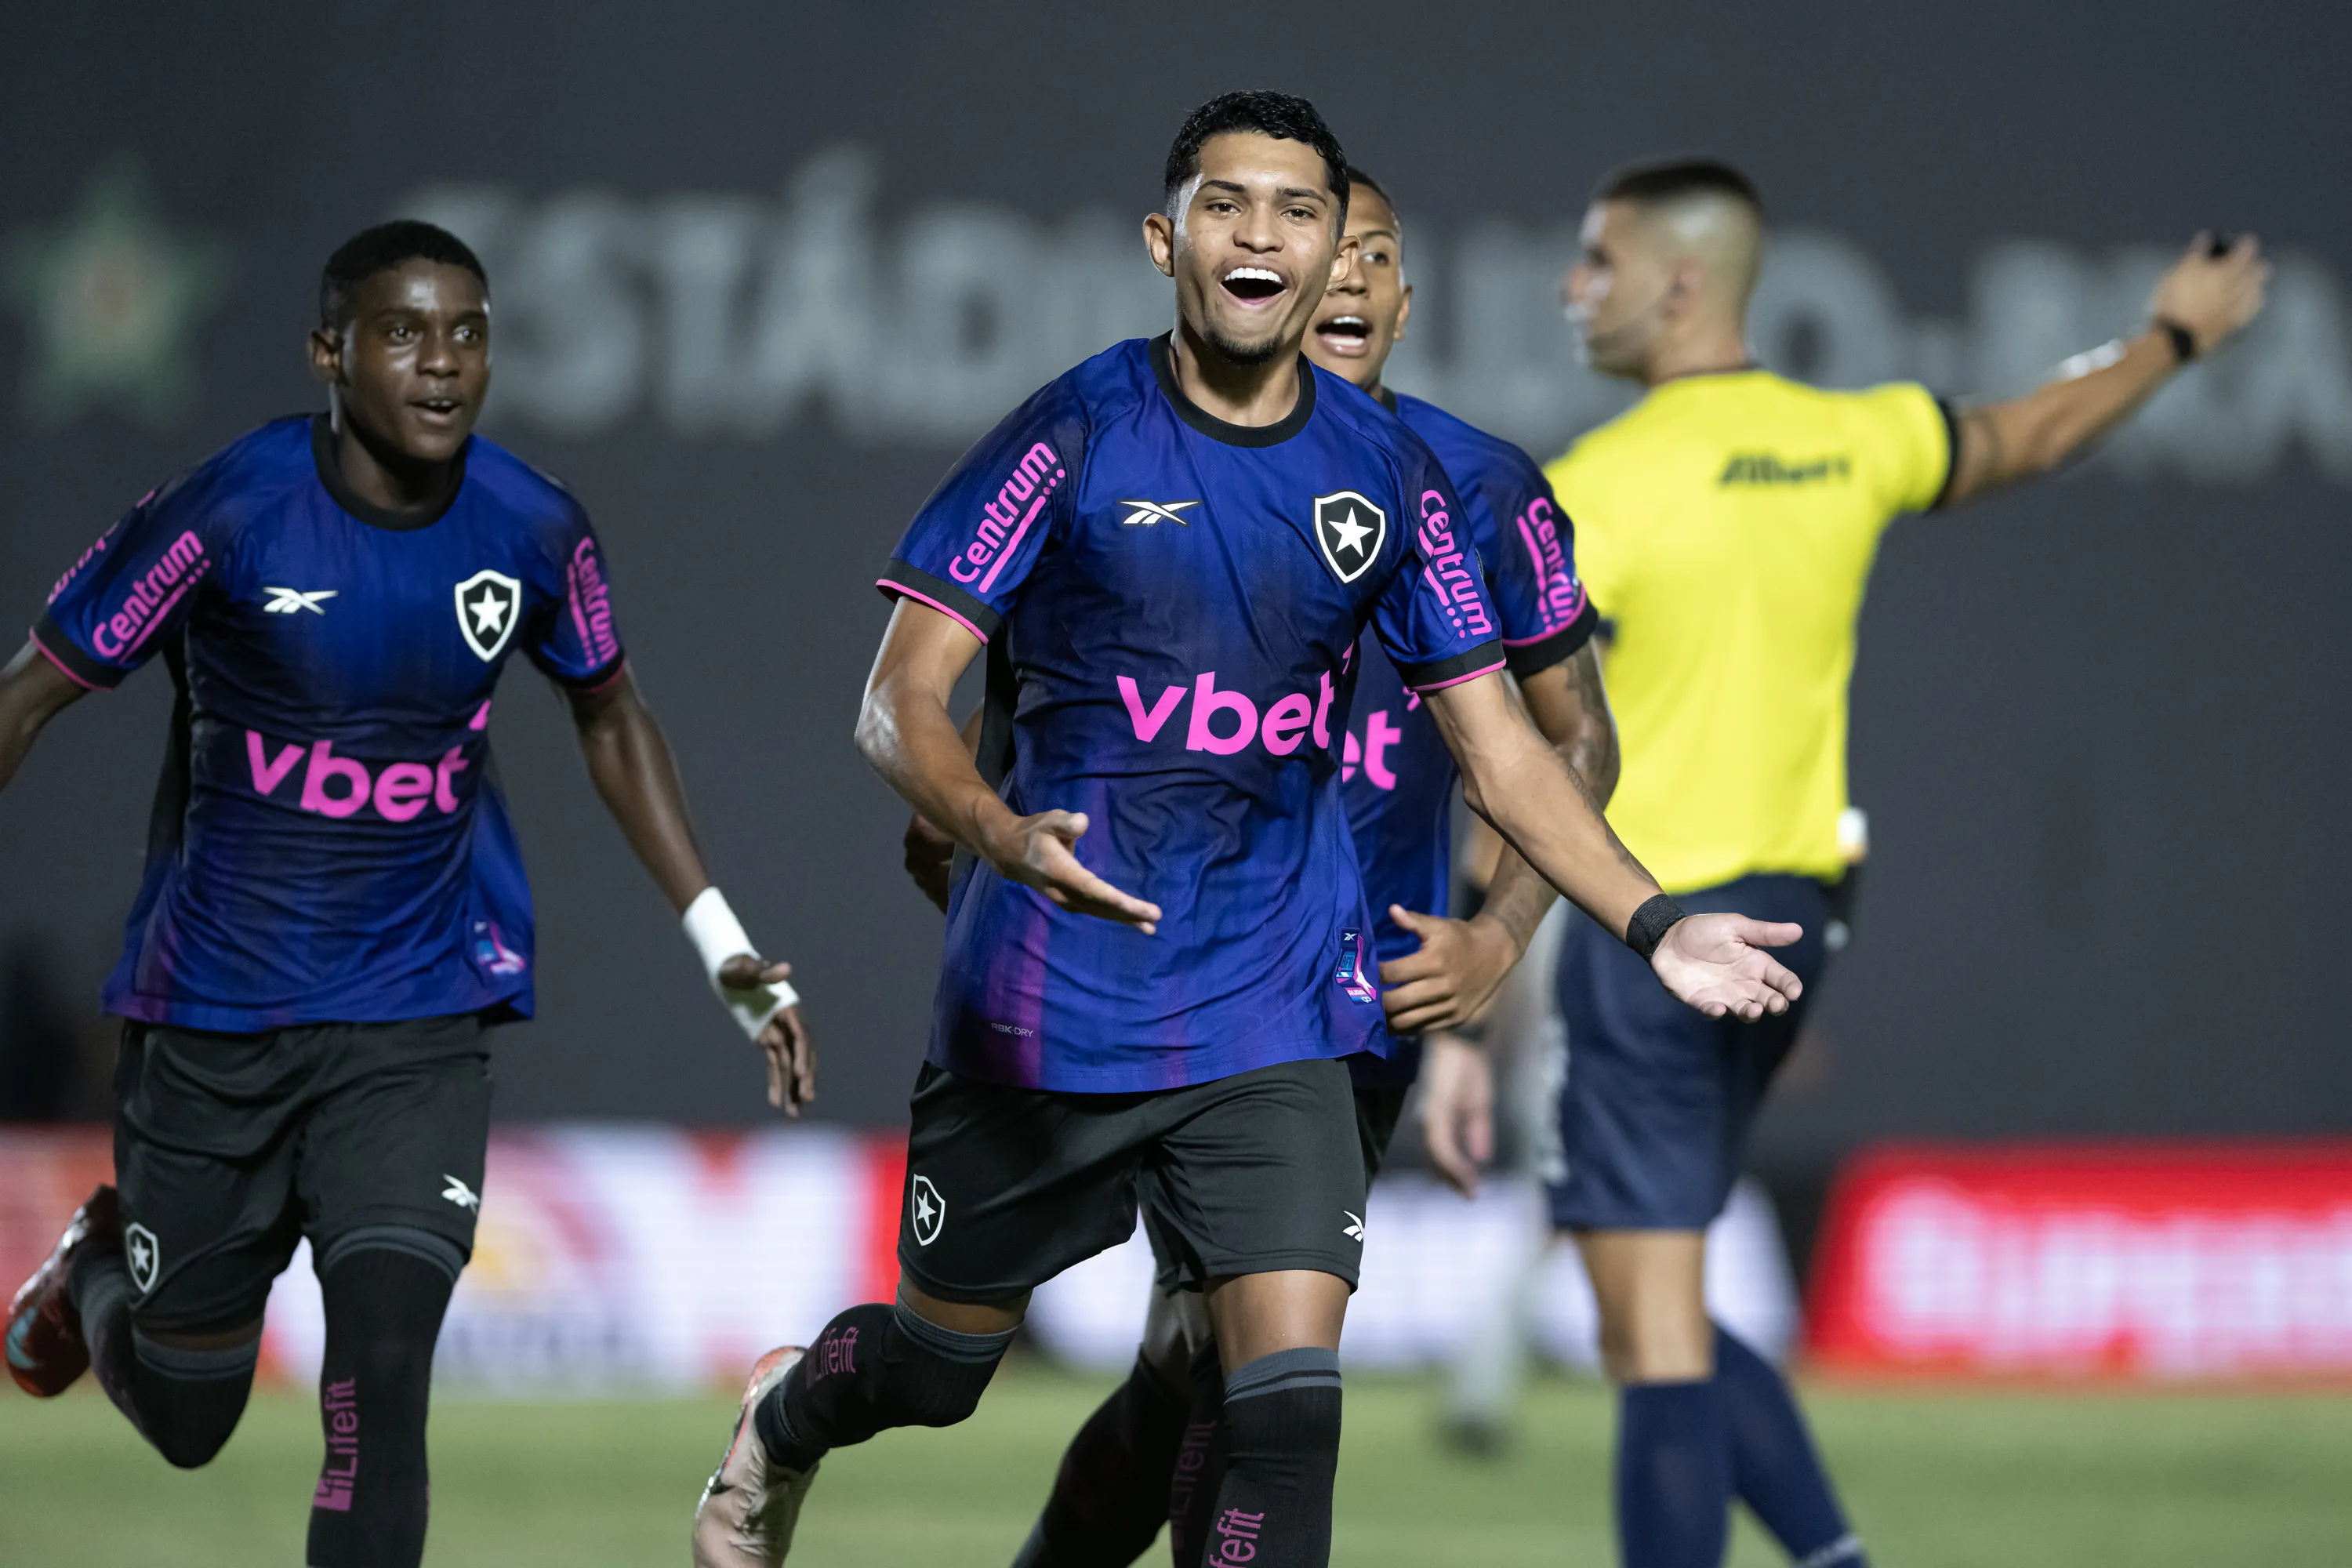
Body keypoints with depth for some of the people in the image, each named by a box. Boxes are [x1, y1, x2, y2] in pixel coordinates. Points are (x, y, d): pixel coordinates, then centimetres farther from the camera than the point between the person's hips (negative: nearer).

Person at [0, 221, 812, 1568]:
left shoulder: (536, 532, -7)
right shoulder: (232, 515, -17)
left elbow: (611, 718, 13)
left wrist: (728, 951, 8)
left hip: (419, 1026, 1)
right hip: (213, 1017, -1)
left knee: (382, 1374, -18)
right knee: (186, 1416, 13)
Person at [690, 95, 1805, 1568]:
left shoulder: (1388, 471, 2)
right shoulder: (1075, 438, -9)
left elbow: (1497, 743, 9)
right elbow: (903, 699, -12)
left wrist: (1653, 923, -4)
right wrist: (998, 831, -32)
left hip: (1273, 1018, 2)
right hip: (1046, 1001, -2)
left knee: (1292, 1397, -13)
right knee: (940, 1364, 15)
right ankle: (784, 1421, 49)